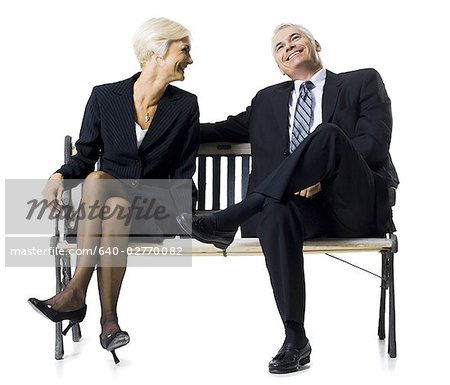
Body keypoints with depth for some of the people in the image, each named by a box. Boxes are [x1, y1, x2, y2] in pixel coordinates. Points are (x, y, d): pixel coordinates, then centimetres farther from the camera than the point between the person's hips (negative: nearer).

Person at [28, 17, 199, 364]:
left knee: (116, 211, -35)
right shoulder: (105, 96, 4)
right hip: (101, 198, 1)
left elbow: (183, 172, 3)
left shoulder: (185, 105, 4)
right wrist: (61, 176, -15)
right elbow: (86, 155, 6)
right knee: (95, 178, -35)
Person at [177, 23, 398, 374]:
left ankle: (225, 222, -35)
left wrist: (325, 174, -17)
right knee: (275, 214, -35)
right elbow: (230, 128, 21)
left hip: (356, 205, -2)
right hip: (308, 208, 3)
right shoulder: (269, 100, 27)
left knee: (328, 132, -31)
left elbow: (374, 143, -1)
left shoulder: (363, 82, 14)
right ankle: (296, 340, -30)